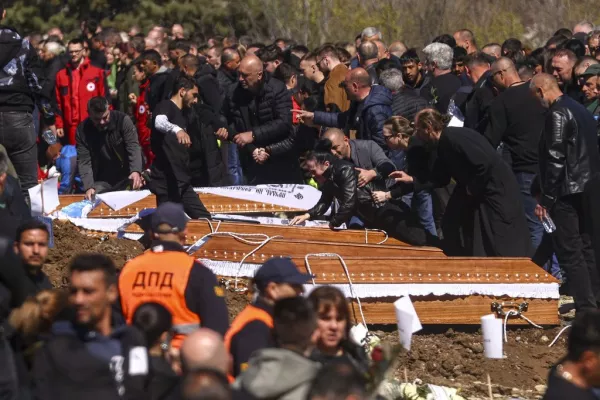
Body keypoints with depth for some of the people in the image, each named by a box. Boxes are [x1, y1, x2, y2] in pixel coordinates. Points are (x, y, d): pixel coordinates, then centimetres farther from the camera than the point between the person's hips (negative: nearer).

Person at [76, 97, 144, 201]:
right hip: (101, 182, 1)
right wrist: (88, 187, -29)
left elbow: (133, 147, -21)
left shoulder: (123, 120, -14)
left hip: (126, 178, -1)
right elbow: (84, 161, -13)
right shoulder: (82, 130, -10)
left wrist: (136, 171, -40)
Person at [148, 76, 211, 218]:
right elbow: (159, 122, -33)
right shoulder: (166, 106, -7)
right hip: (166, 181, -9)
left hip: (182, 181, 9)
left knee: (205, 219, 2)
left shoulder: (181, 116, 21)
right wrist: (177, 129, -50)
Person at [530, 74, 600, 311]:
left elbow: (556, 158, -19)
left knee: (569, 252, -7)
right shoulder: (580, 110, 15)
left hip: (567, 193, -10)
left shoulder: (558, 114, -13)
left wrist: (545, 199, -17)